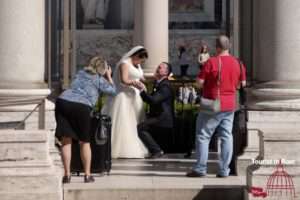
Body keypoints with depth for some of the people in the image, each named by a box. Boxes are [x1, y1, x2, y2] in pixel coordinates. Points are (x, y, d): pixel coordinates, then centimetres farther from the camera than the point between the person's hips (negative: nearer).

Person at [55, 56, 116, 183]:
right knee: (84, 142, 11)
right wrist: (109, 76, 35)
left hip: (63, 101, 4)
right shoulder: (99, 79, 10)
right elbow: (112, 90, 21)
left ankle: (67, 174, -1)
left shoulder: (81, 73, 24)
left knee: (66, 140, 4)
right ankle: (87, 175, 13)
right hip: (81, 107, -4)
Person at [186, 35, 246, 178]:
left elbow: (200, 82, -12)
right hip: (230, 105, 5)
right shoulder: (237, 63, 2)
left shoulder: (211, 62, -15)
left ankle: (200, 169, 2)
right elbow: (242, 83, 12)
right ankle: (224, 170, 6)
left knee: (203, 136, 3)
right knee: (226, 136, 7)